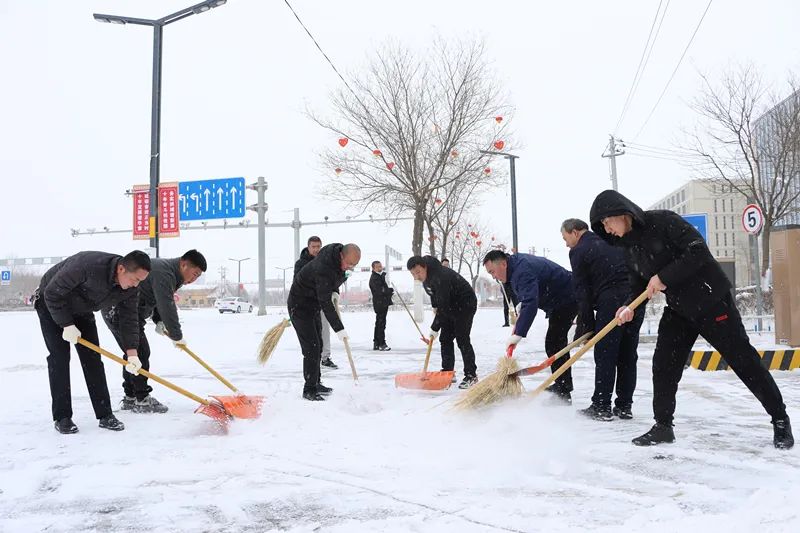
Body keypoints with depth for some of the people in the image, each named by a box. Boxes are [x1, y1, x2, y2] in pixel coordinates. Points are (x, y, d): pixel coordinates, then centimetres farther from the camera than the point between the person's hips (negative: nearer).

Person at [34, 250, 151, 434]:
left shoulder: (130, 288, -21)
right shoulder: (87, 264, -41)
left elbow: (129, 318, -13)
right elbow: (53, 292, -30)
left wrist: (132, 353, -21)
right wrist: (67, 325, -26)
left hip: (82, 310, 5)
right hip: (51, 305, -5)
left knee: (93, 359, 0)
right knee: (59, 358, -9)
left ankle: (105, 415, 2)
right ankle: (62, 418, 0)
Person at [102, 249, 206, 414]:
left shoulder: (169, 272, 11)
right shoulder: (163, 272, -23)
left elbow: (159, 302, 16)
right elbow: (167, 307, -25)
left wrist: (159, 322, -1)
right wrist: (177, 337, -17)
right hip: (118, 310, -11)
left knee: (134, 352, 14)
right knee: (140, 351, -9)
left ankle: (130, 398, 22)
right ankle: (142, 400, -2)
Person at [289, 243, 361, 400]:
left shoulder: (339, 251, -9)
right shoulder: (324, 269, -36)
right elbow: (325, 303, -34)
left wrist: (334, 292, -1)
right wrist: (339, 329, -32)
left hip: (314, 303, 9)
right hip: (300, 305, -9)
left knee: (318, 346, 14)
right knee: (311, 348, -12)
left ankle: (315, 383, 26)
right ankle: (309, 390, -3)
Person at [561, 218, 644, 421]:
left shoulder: (579, 251, 2)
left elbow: (582, 291, -1)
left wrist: (586, 325, 3)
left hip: (611, 301, -7)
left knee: (605, 356, 1)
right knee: (628, 355, 11)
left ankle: (601, 407, 4)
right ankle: (624, 406, 17)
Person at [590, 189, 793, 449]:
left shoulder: (663, 221, -19)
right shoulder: (629, 247, 4)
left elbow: (698, 251, -24)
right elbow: (638, 284, 10)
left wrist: (664, 277, -25)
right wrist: (630, 307, -9)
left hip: (710, 299, -7)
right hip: (678, 309, 7)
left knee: (742, 358, 1)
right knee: (663, 366, 1)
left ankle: (780, 420, 17)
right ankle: (663, 426, 13)